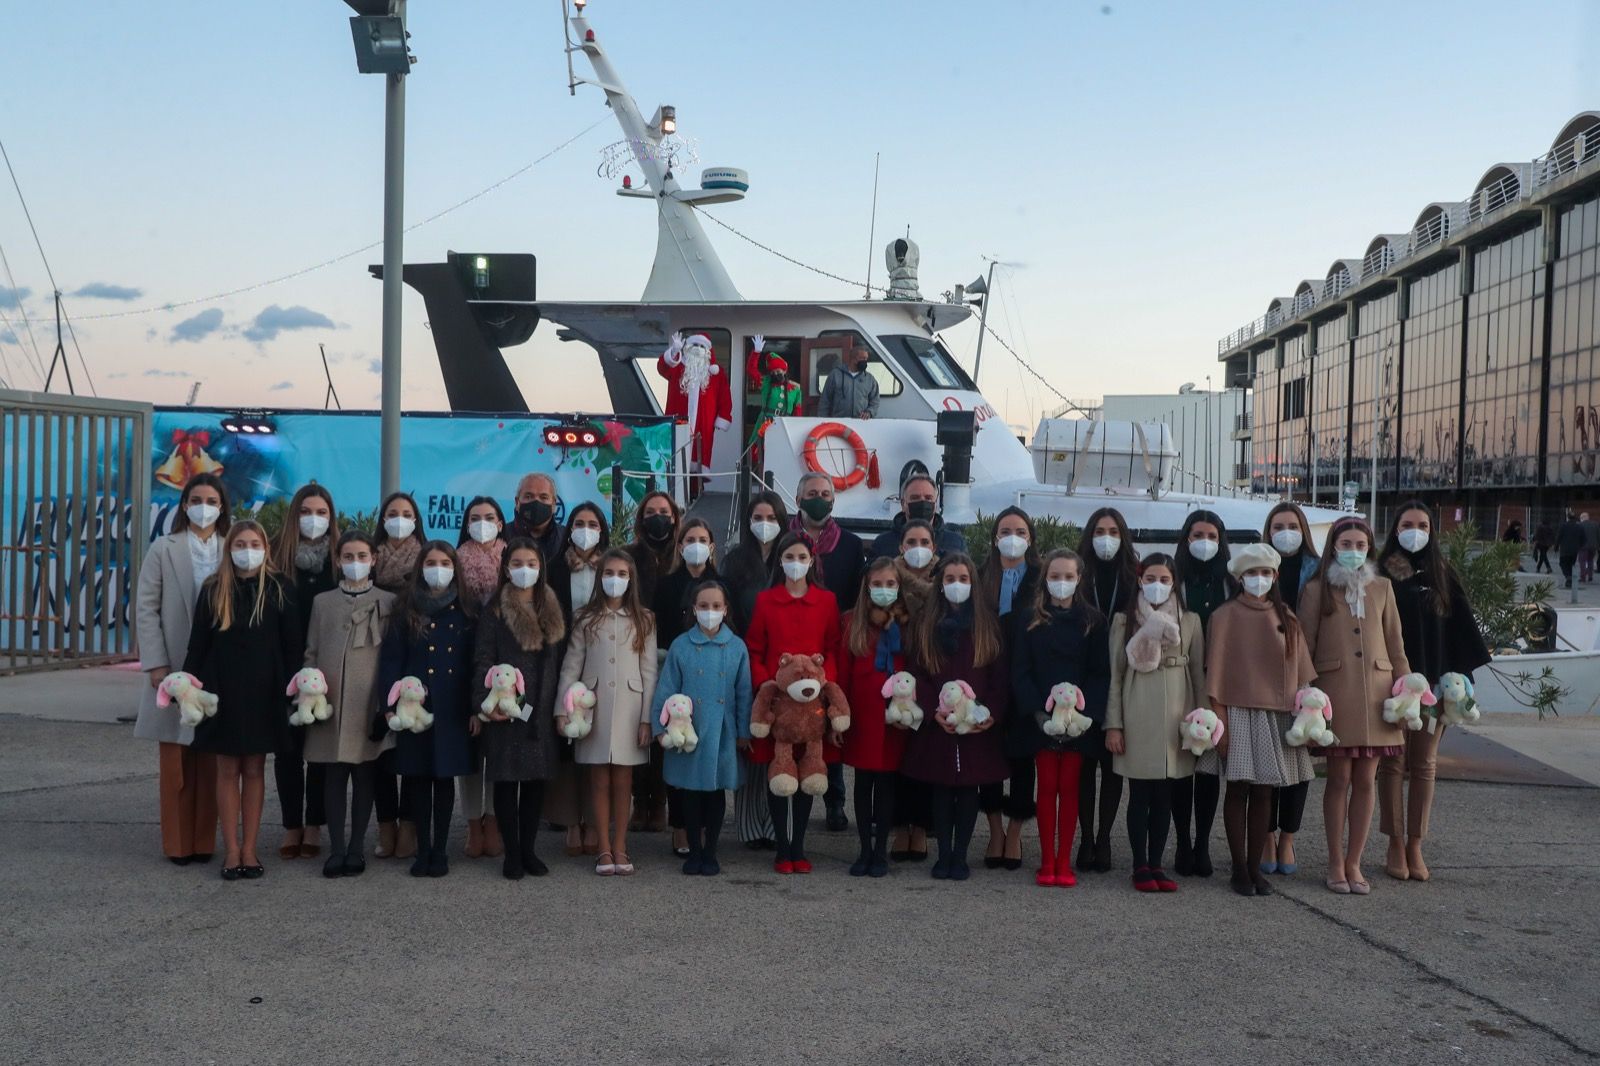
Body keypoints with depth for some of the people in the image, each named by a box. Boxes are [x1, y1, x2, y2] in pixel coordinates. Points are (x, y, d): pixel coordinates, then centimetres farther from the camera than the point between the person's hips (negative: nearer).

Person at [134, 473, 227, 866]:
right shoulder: (163, 549, 4)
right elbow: (146, 609, 1)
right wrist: (156, 664, -6)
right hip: (174, 669, 0)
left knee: (211, 762, 4)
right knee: (175, 761, 3)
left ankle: (204, 840, 12)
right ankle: (177, 842, 11)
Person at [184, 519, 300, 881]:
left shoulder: (278, 590, 1)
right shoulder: (213, 590, 2)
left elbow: (292, 643, 2)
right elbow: (198, 642, 4)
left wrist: (292, 687, -4)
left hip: (262, 691, 0)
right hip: (222, 690, 0)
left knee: (254, 770, 6)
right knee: (228, 770, 4)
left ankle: (249, 849, 12)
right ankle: (231, 850, 9)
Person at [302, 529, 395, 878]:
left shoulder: (387, 602, 6)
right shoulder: (322, 602, 12)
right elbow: (310, 653, 12)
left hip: (369, 702, -1)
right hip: (330, 700, 2)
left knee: (364, 775, 2)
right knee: (333, 775, 2)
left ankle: (357, 847, 11)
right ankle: (336, 848, 8)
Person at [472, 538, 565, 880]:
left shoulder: (551, 609, 11)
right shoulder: (495, 610, -2)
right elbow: (483, 660, -7)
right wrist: (485, 702, -19)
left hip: (541, 710, 4)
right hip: (505, 711, -4)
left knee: (536, 780, 8)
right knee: (506, 779, 1)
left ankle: (529, 849, 18)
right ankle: (512, 852, 11)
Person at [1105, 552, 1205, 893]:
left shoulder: (1191, 620, 7)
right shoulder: (1124, 619, 3)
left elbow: (1199, 673, 8)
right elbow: (1115, 673, 2)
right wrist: (1113, 724, -3)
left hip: (1176, 714, 2)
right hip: (1137, 715, -2)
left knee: (1165, 796, 6)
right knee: (1140, 795, 1)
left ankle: (1156, 865, 14)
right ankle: (1140, 866, 9)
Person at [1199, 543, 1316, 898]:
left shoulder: (1285, 618, 10)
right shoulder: (1225, 616, -2)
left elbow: (1300, 668, 10)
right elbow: (1216, 670, -4)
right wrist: (1219, 720, -9)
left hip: (1277, 716, 3)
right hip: (1239, 713, -3)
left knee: (1263, 792, 7)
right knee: (1238, 790, 0)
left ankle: (1255, 867, 15)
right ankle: (1239, 869, 9)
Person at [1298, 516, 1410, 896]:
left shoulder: (1382, 588, 11)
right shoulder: (1316, 590, 3)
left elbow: (1395, 644, 12)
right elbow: (1305, 647, 3)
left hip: (1375, 693, 3)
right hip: (1335, 693, -2)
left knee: (1366, 781, 5)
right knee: (1339, 779, 1)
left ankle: (1354, 864, 15)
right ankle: (1336, 864, 13)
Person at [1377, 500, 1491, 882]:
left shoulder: (1442, 574, 6)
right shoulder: (1382, 574, -2)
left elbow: (1461, 624, 5)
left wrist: (1460, 675, -2)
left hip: (1432, 681, 2)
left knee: (1424, 765, 6)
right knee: (1392, 763, 4)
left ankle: (1415, 846, 14)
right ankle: (1396, 845, 12)